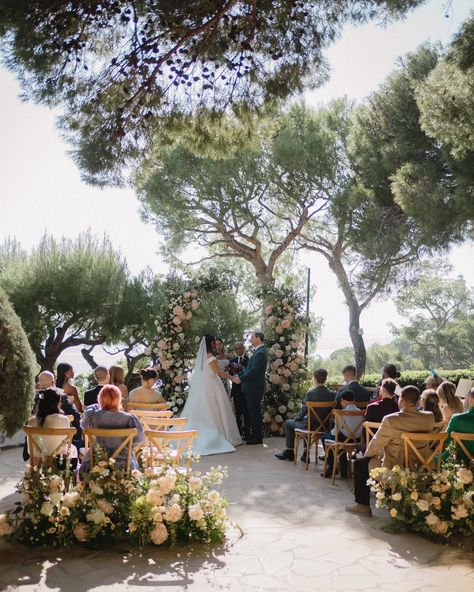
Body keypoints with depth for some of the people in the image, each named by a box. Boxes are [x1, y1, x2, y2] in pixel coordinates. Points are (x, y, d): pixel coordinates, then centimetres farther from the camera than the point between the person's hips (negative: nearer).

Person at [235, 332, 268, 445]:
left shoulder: (260, 353, -18)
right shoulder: (259, 351, 15)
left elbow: (254, 370, -23)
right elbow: (249, 368, 17)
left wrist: (241, 379, -19)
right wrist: (238, 375, 8)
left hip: (255, 388, -10)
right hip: (253, 387, 10)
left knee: (255, 412, -3)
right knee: (252, 412, 15)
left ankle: (257, 437, 4)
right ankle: (255, 435, 23)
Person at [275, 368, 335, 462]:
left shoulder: (310, 394, -20)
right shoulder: (332, 394, -9)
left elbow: (303, 412, -11)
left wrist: (296, 419, 9)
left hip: (312, 426, -5)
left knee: (288, 423, 22)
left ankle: (289, 452, 32)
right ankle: (306, 454, 35)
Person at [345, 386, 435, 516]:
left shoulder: (391, 420, -25)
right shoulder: (429, 418, -11)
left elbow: (376, 444, -11)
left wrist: (367, 455, 11)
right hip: (420, 468, 6)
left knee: (359, 463, 16)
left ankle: (363, 505, 20)